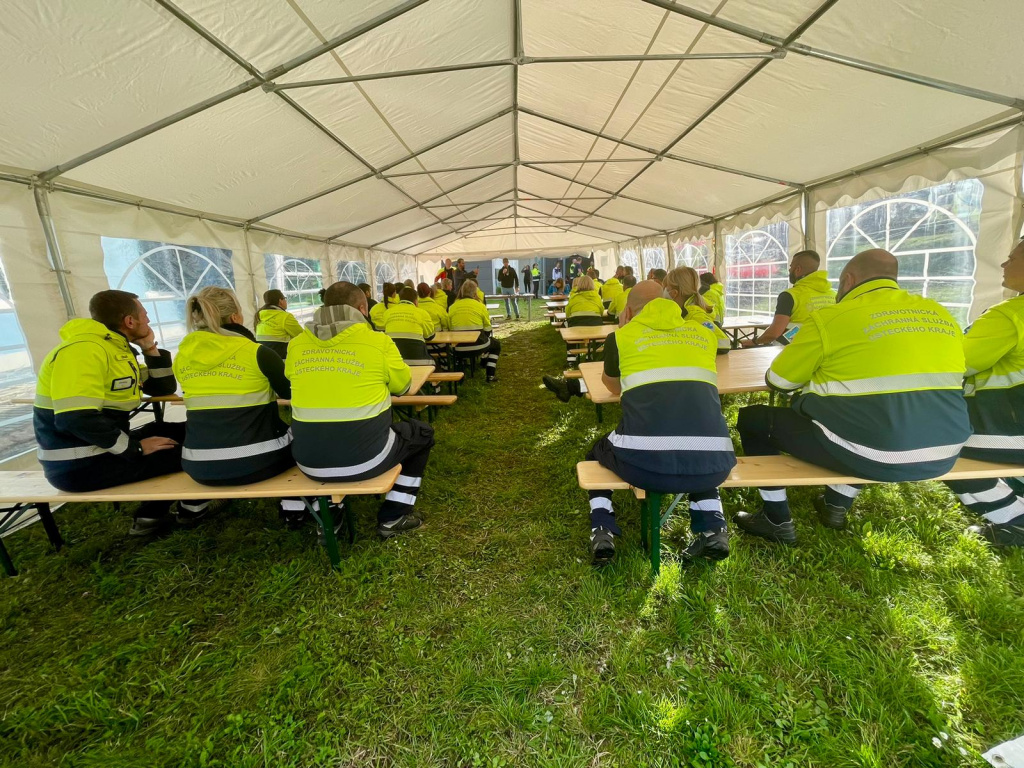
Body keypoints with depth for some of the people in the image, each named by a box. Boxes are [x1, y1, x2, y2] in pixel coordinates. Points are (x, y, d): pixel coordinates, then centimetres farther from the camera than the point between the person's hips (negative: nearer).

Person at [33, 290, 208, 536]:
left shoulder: (119, 350, 9)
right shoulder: (84, 349, -22)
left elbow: (164, 388, 16)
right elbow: (76, 419, -31)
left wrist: (151, 349, 2)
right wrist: (136, 447, -21)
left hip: (104, 448, 10)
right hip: (80, 464, -10)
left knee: (183, 433, 16)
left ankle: (151, 515, 18)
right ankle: (193, 505, 22)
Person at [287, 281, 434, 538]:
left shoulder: (296, 344, 2)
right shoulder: (378, 342, -10)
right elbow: (402, 384, 6)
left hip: (309, 461, 5)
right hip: (364, 458, -5)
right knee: (422, 433, 22)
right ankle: (393, 517, 22)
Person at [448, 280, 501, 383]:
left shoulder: (453, 307, 5)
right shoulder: (480, 305, -3)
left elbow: (450, 328, 11)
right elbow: (487, 330, 2)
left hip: (458, 348, 4)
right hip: (477, 346, -4)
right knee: (496, 344, 28)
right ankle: (490, 376, 19)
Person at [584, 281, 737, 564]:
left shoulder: (621, 336, 13)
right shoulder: (703, 333, 20)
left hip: (644, 461, -2)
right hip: (713, 462, 3)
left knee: (597, 453, 32)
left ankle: (602, 532, 18)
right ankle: (712, 528, 22)